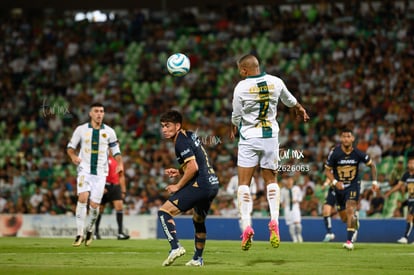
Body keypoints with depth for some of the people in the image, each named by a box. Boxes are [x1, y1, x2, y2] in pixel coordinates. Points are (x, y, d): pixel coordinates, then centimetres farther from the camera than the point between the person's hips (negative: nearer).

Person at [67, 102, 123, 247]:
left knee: (94, 205, -4)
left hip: (100, 172, 1)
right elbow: (70, 146, 9)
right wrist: (73, 156, -13)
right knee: (83, 197, -23)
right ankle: (80, 234, -16)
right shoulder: (81, 129, 1)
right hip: (85, 169, -1)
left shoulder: (109, 131, 4)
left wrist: (120, 164, -7)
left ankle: (89, 231, 24)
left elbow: (116, 151, 11)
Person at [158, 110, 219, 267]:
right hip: (213, 184, 10)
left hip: (199, 185, -10)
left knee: (164, 212, -8)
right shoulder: (190, 135, 19)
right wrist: (179, 172, 15)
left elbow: (193, 167, -20)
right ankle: (198, 259, 35)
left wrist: (177, 186, -12)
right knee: (199, 220, 28)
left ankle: (175, 247, -21)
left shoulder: (181, 141, -10)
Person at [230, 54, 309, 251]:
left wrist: (234, 129, 20)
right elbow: (289, 100, 19)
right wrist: (300, 109, 41)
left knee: (244, 183, 2)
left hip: (249, 138, -3)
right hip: (271, 137, 3)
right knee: (271, 181, 14)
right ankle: (274, 221, -4)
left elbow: (236, 116, -3)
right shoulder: (276, 82, -1)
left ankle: (246, 226, -10)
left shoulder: (241, 87, -13)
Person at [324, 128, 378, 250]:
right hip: (339, 186, 2)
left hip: (353, 185, -2)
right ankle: (355, 218, 46)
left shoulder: (358, 153, -13)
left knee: (350, 210, -20)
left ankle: (349, 240, -19)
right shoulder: (334, 153, -14)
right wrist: (335, 182, -20)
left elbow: (372, 165, 3)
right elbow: (327, 170, -4)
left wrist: (374, 181, -1)